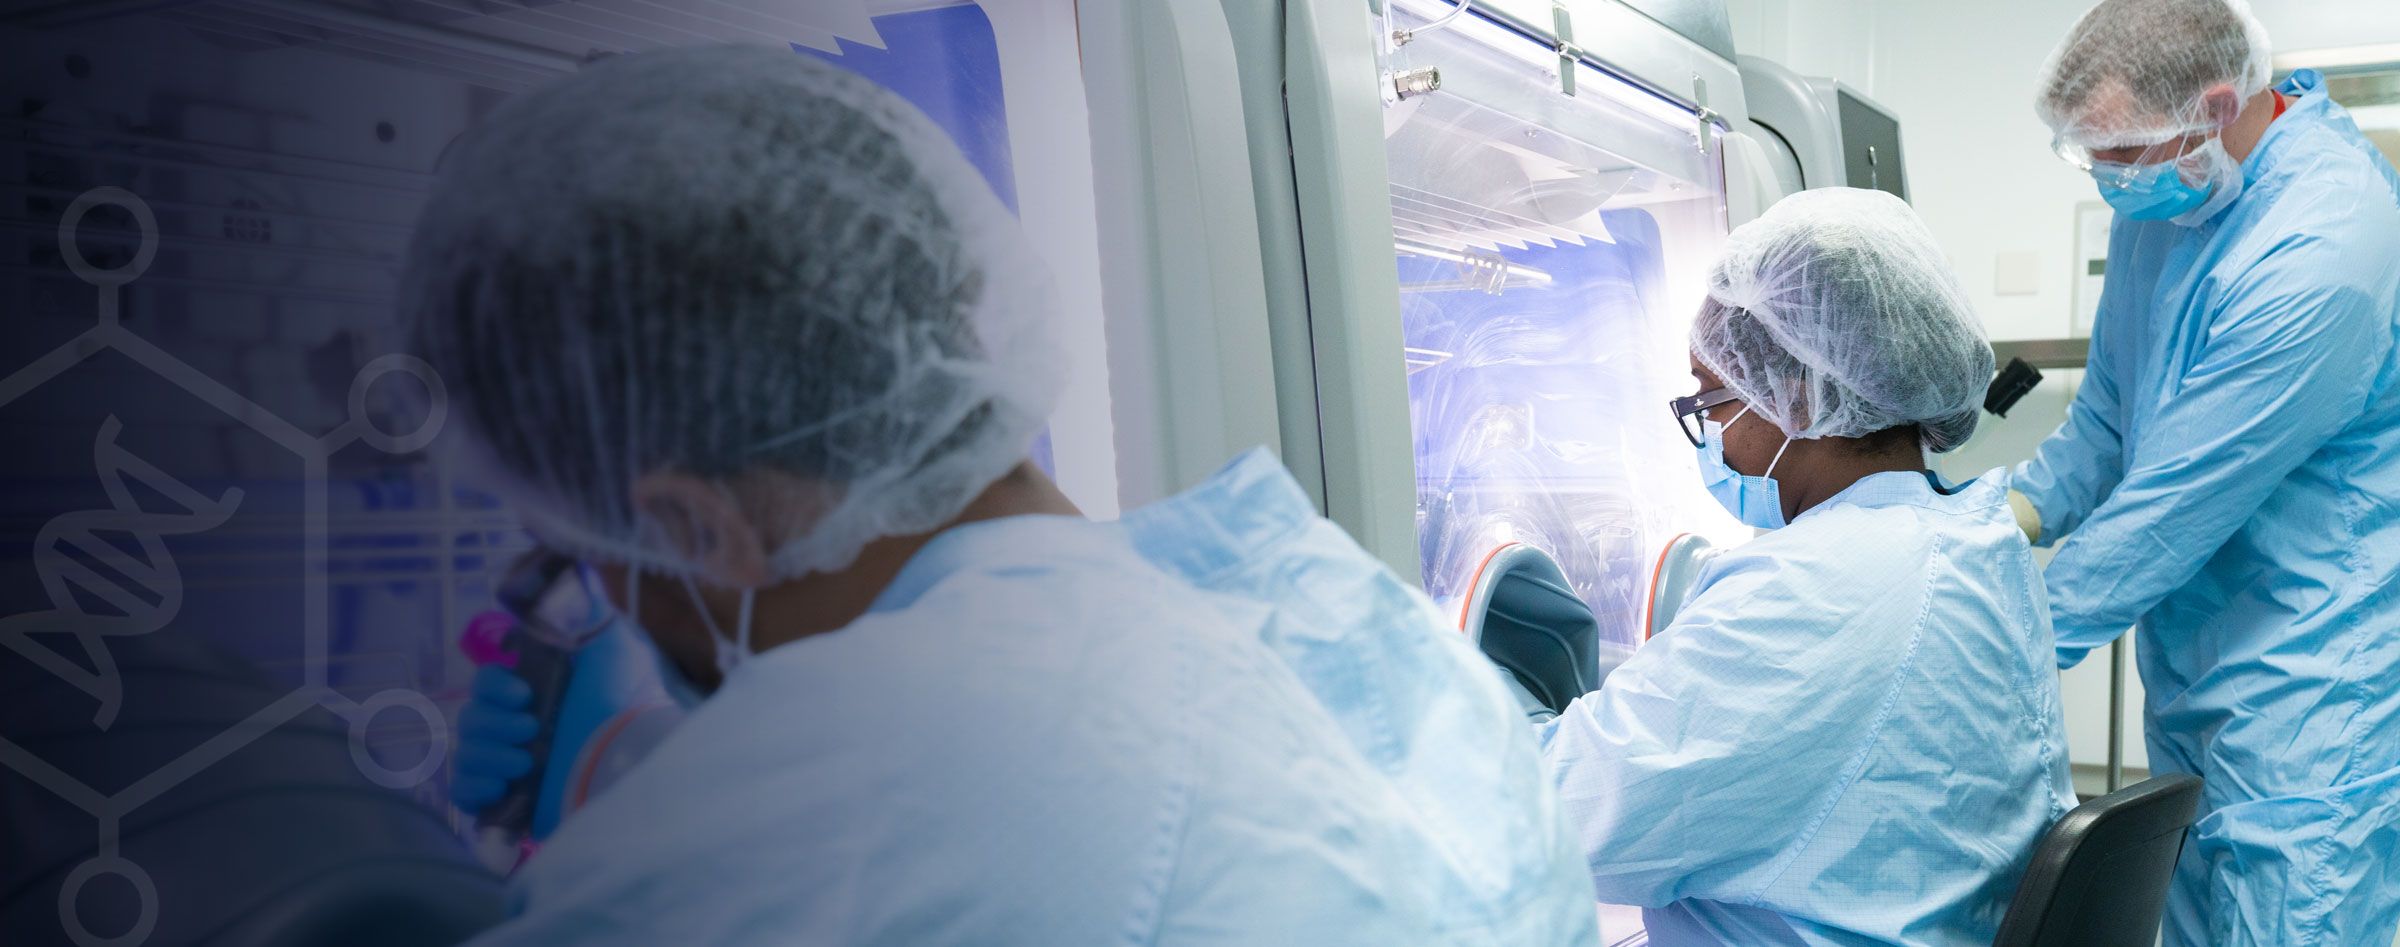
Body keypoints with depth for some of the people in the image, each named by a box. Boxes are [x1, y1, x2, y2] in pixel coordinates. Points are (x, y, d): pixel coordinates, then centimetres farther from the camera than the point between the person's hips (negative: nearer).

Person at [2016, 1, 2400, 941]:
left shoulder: (2320, 250, -24)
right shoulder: (2160, 199, 4)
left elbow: (2178, 502, -24)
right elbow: (2106, 420, 13)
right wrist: (2011, 514, -4)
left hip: (2303, 696, -8)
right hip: (2187, 669, 9)